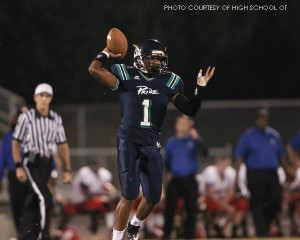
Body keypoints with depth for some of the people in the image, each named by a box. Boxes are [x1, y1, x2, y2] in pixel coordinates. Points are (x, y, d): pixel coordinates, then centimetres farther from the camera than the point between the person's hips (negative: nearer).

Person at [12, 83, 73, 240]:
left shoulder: (56, 119, 7)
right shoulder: (27, 117, -5)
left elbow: (62, 145, 12)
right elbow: (16, 143, 1)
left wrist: (67, 170, 9)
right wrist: (18, 167, -6)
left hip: (46, 164, 5)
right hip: (31, 163, -5)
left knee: (33, 203, 9)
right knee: (45, 198, -19)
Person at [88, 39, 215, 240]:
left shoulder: (168, 83, 6)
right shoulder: (127, 77, -3)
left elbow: (191, 110, 7)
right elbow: (94, 69, -11)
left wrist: (201, 88, -3)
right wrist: (106, 54, -2)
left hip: (152, 145, 4)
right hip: (129, 142, -4)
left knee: (153, 197, 7)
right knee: (129, 195, -13)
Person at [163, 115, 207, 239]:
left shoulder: (194, 140, 1)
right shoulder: (171, 142, 9)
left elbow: (204, 151, -18)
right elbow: (166, 161, 21)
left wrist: (197, 139, -30)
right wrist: (168, 172, 9)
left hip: (189, 180, -1)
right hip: (174, 181, 1)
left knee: (191, 209, 1)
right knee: (170, 208, -4)